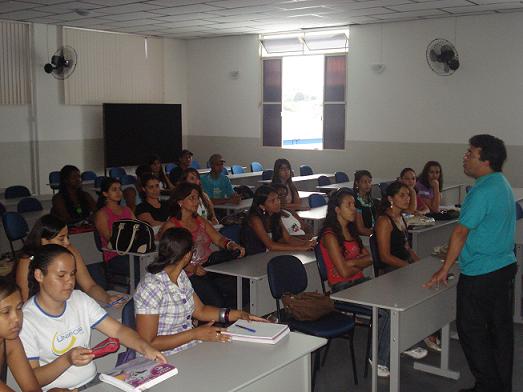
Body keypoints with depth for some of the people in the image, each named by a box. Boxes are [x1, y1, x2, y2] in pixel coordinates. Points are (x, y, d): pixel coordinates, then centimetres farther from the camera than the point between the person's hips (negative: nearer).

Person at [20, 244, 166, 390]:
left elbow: (118, 330, 0)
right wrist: (67, 360, -26)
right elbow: (31, 380, -12)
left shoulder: (80, 299, 5)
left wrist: (145, 347, -18)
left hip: (93, 382, 5)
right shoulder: (26, 320, -11)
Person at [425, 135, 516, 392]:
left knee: (471, 331, 2)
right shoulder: (503, 184, 11)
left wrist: (445, 269, -12)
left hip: (480, 274, -10)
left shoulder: (483, 192, -20)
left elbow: (461, 232, -19)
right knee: (501, 329, 15)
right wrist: (458, 254, 21)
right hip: (505, 266, 10)